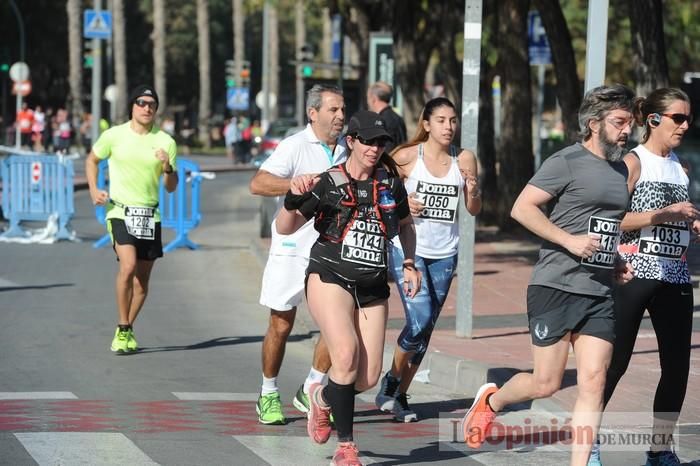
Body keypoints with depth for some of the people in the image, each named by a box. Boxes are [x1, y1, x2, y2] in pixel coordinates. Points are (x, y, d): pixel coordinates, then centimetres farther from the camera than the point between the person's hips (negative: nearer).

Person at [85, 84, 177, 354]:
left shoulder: (165, 141, 1)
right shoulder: (114, 135, -2)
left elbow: (171, 188, 5)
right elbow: (92, 160, 16)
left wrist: (168, 169, -15)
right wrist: (94, 191, 3)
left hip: (150, 215, 3)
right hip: (120, 212, -3)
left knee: (143, 278, 7)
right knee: (128, 266, -22)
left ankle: (128, 329, 25)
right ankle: (122, 330, -11)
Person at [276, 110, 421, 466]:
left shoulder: (390, 182, 7)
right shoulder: (328, 183, -4)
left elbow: (406, 225, 24)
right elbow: (285, 228, -9)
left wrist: (409, 264, 12)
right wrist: (294, 199, -27)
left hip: (373, 287, 4)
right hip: (330, 277, -4)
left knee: (369, 377, -3)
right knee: (347, 354, -25)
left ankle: (323, 397, 32)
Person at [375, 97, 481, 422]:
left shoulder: (465, 159, 3)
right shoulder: (407, 157, -6)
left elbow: (474, 211, 10)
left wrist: (472, 191, -11)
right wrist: (402, 203, -14)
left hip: (444, 254, 4)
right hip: (407, 248, -4)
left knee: (426, 328, 5)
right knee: (419, 321, -16)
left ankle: (400, 395, 18)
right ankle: (391, 382, 6)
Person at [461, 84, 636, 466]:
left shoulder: (620, 169, 17)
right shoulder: (567, 162, -7)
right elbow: (522, 208, -12)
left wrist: (616, 263, 15)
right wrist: (569, 240, -19)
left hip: (600, 294, 6)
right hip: (556, 287, -6)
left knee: (593, 382, -4)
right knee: (545, 384, -1)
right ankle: (491, 401, 29)